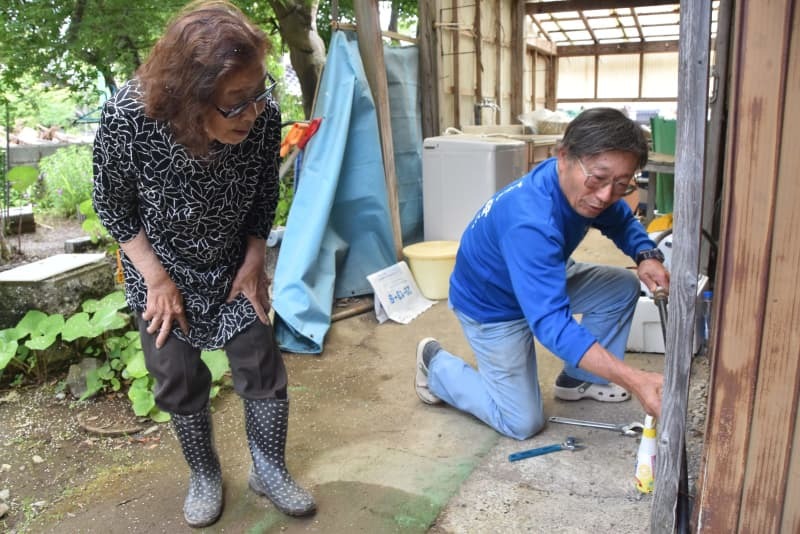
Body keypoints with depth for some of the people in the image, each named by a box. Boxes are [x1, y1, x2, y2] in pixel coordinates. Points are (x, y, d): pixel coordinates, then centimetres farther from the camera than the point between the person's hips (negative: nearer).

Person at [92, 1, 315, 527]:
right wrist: (157, 277, -15)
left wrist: (254, 261, -6)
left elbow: (265, 195, -7)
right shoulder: (128, 119, -32)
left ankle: (269, 469, 23)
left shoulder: (263, 114, -27)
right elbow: (112, 206, -13)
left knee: (261, 362, 1)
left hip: (234, 262, 2)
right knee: (179, 378, 5)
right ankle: (205, 473, 30)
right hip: (161, 268, -1)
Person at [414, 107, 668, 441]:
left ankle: (579, 380, 15)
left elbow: (623, 222, 4)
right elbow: (553, 324, -46)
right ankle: (436, 366, 15)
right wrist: (635, 380, -51)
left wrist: (647, 255, -19)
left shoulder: (585, 190, -17)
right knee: (523, 423, -2)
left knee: (624, 287, -3)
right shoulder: (530, 223, -42)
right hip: (492, 306, -8)